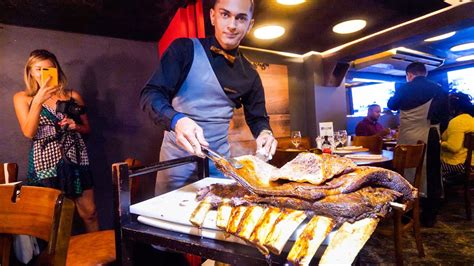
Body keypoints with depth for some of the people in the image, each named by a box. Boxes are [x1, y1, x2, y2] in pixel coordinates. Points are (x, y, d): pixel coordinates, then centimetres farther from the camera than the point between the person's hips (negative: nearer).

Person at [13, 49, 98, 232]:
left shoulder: (73, 96, 6)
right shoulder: (22, 98, 4)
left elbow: (87, 128, 15)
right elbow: (29, 133, -10)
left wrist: (75, 126, -8)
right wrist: (38, 100, -19)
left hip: (76, 159, 1)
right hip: (45, 163, -1)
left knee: (89, 213, 6)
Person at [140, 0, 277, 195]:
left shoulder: (249, 75, 4)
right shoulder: (184, 49, -7)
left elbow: (257, 117, 13)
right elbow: (150, 94, -12)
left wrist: (264, 133, -11)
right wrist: (177, 120, -33)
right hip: (178, 158, -2)